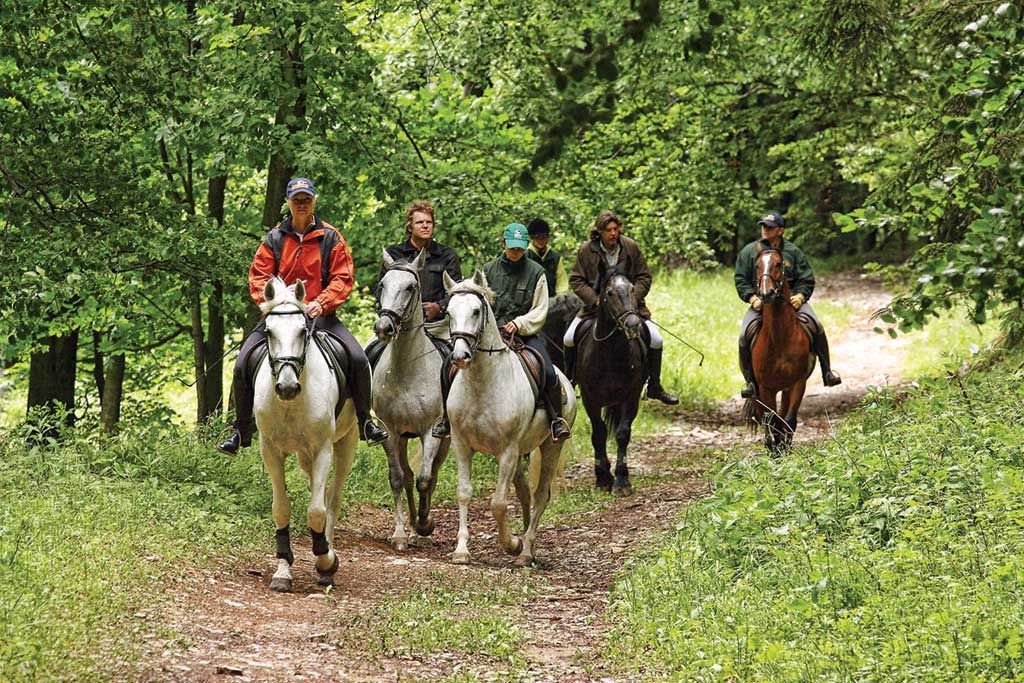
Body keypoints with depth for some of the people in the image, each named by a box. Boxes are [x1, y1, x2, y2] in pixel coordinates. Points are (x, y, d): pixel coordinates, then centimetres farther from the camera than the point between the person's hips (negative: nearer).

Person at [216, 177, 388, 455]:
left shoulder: (331, 237, 4)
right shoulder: (274, 239, 7)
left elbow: (343, 278, -1)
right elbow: (258, 277, 4)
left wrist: (321, 303, -17)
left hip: (320, 315, -1)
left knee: (358, 359, -21)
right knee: (242, 364, -13)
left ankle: (365, 423, -3)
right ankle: (242, 431, 0)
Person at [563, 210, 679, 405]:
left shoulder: (631, 247, -4)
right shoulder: (586, 250, -8)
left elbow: (644, 277, 1)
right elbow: (576, 280, -5)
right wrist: (596, 300, -18)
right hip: (595, 306, -1)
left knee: (656, 340, -13)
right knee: (569, 339, -16)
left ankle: (654, 388, 4)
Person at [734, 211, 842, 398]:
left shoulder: (793, 251, 10)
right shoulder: (748, 252, 9)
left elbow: (807, 280, 10)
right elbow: (741, 281, 7)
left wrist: (800, 296, -10)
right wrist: (753, 298, -11)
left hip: (792, 300, 0)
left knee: (816, 326, -22)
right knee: (745, 335, -24)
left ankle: (827, 372, -13)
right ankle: (750, 381, -12)